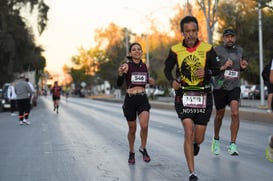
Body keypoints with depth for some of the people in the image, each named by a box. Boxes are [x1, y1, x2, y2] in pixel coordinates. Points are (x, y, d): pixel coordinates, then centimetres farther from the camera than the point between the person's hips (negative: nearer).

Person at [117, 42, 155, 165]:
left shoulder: (144, 66, 8)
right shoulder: (126, 66, -7)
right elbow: (119, 84, -17)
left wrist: (150, 81, 2)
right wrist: (120, 74, -38)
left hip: (143, 99, 2)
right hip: (130, 99, -2)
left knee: (144, 126, -17)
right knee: (132, 129, 7)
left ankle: (143, 148, 7)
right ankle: (131, 152, 29)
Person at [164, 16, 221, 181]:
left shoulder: (207, 49, -5)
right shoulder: (175, 50, -4)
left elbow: (217, 69, 3)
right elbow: (167, 69, 9)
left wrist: (206, 71, -19)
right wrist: (172, 81, -12)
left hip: (203, 96, 1)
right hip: (183, 95, -1)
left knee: (198, 139, 5)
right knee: (189, 133, -17)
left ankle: (195, 143, 46)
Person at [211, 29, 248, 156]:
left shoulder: (239, 50, 8)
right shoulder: (217, 51, -6)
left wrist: (243, 67, 0)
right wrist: (223, 67, -22)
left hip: (235, 87, 2)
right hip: (220, 87, -2)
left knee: (235, 113, -16)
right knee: (219, 115, 12)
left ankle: (233, 145, -11)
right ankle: (216, 140, 37)